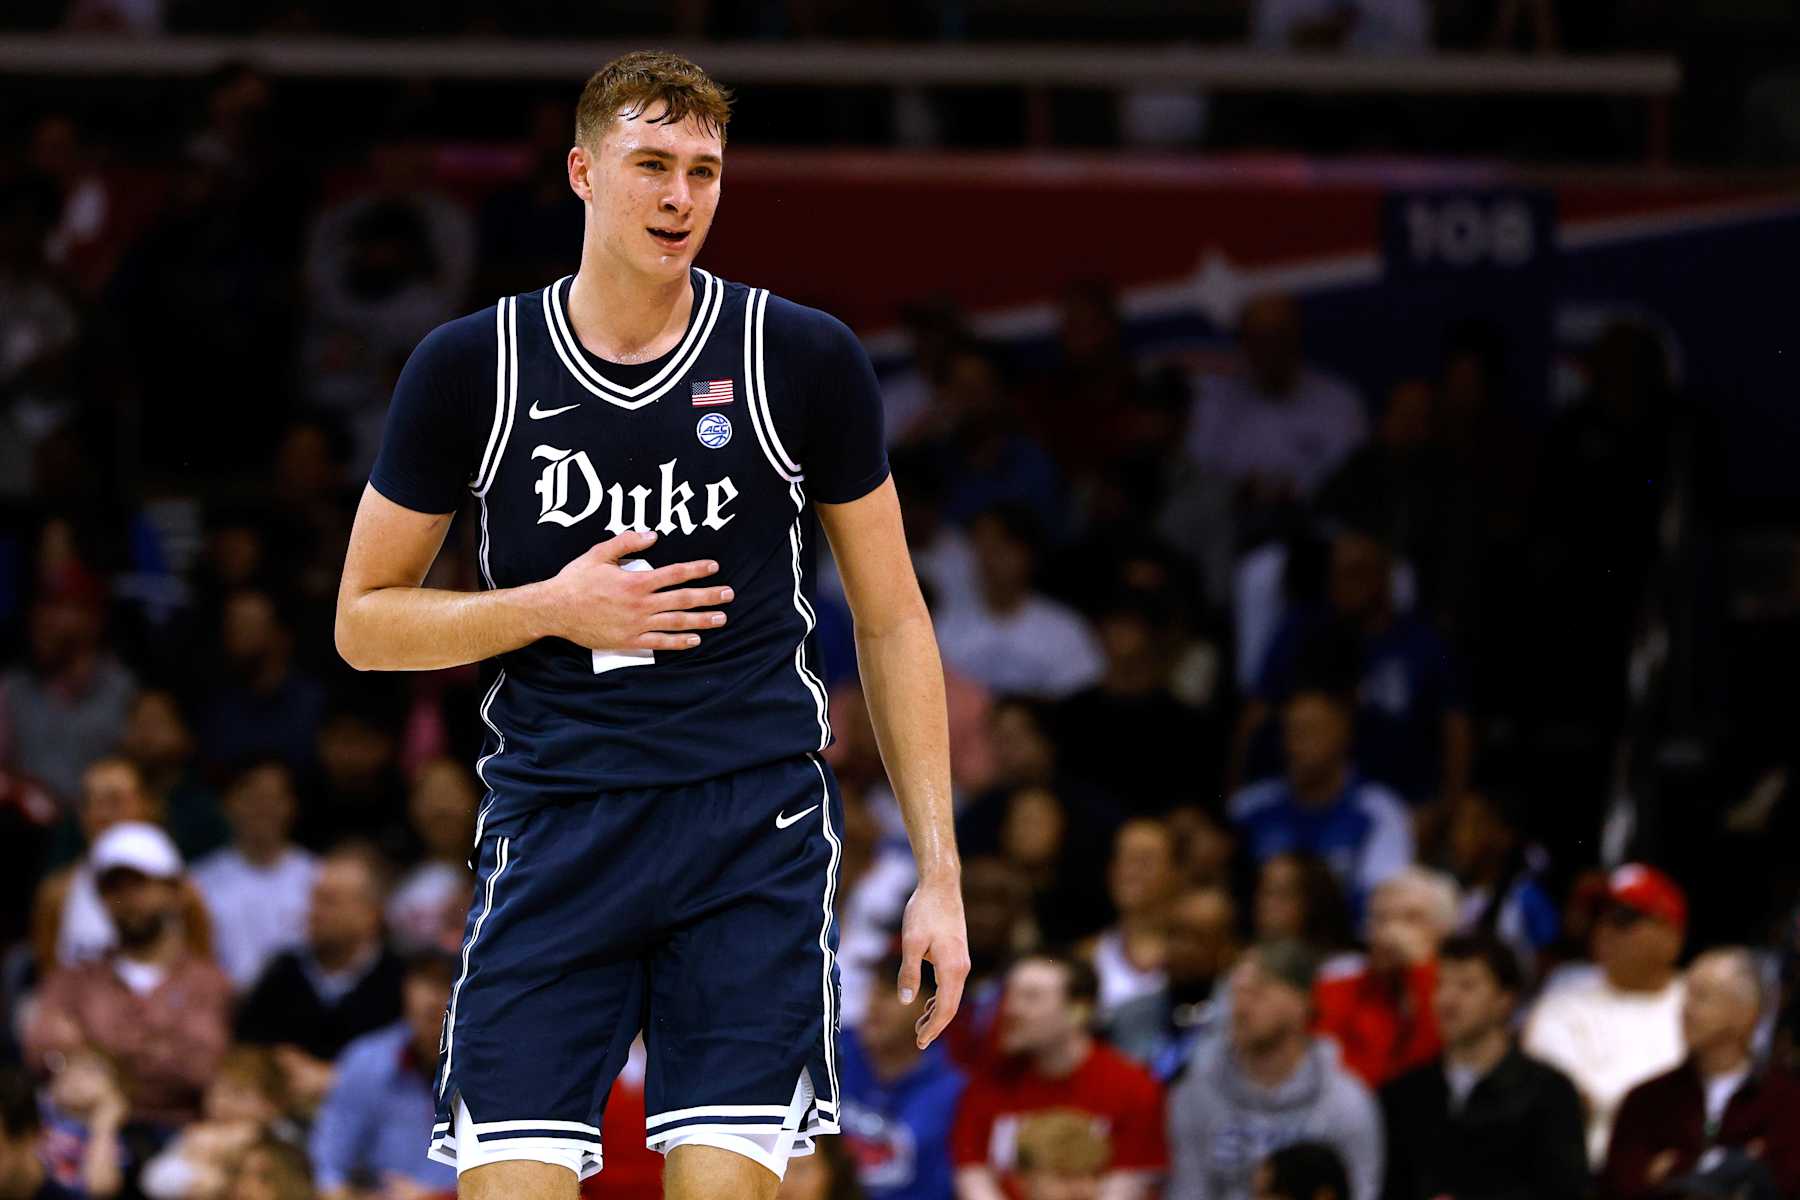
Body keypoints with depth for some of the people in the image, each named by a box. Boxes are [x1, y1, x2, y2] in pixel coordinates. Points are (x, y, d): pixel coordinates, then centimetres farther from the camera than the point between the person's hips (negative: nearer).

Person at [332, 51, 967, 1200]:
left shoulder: (805, 361, 3)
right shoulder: (473, 369, 4)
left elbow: (892, 624, 9)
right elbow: (365, 622, 10)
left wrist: (939, 872, 3)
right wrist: (553, 608, -8)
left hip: (754, 834, -1)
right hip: (553, 834, 1)